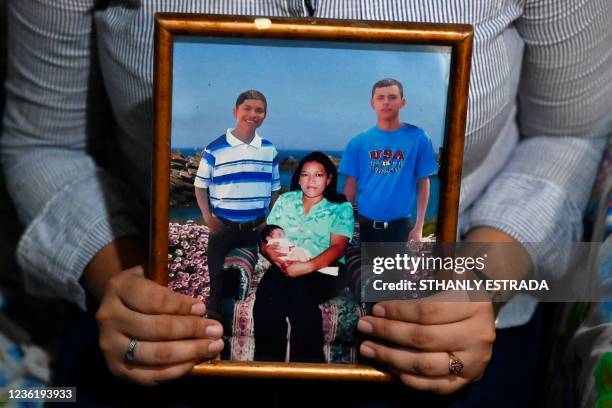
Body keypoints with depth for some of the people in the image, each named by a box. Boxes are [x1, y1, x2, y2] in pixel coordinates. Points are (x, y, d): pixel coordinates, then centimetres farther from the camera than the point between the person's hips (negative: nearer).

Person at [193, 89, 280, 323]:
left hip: (257, 228, 3)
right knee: (218, 281, 9)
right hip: (223, 227, -2)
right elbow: (200, 186, 0)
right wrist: (207, 217, -12)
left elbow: (274, 190, 11)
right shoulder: (215, 149, -6)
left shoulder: (269, 150, 4)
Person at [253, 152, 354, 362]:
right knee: (267, 293, -32)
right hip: (286, 266, 3)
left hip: (324, 269, -2)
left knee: (300, 292, -36)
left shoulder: (341, 207, 7)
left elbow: (338, 247, -6)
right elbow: (266, 237, 12)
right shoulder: (285, 201, 17)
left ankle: (308, 365, -24)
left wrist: (307, 266, -23)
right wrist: (270, 252, -14)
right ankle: (267, 363, -21)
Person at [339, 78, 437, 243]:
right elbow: (351, 186, 5)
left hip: (400, 225, -1)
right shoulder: (359, 142, 1)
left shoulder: (418, 138, -4)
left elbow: (423, 184, 0)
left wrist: (419, 226, -3)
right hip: (365, 224, 2)